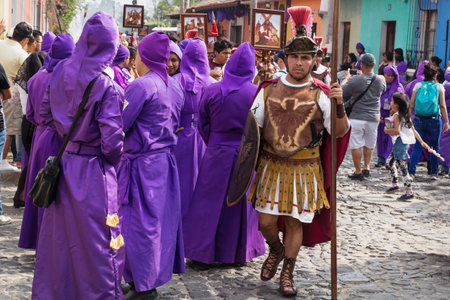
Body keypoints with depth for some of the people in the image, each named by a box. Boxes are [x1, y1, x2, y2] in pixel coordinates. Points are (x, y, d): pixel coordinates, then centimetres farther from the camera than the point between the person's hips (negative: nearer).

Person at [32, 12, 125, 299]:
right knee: (97, 239, 5)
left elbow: (49, 114, 10)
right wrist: (117, 159, 1)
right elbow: (112, 141, -18)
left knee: (59, 233, 17)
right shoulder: (108, 86, -18)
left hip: (63, 163, 6)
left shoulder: (61, 71, -1)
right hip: (94, 169, -6)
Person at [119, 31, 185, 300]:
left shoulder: (141, 86, -17)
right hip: (166, 159, 8)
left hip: (143, 163, -8)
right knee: (161, 218, 15)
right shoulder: (174, 86, 8)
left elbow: (119, 126, -17)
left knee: (141, 221, 0)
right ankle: (160, 270, 26)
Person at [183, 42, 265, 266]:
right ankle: (240, 251, 24)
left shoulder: (212, 91, -8)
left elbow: (203, 125, 1)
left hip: (217, 153, 0)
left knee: (211, 200, 8)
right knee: (243, 202, 12)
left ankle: (202, 250, 14)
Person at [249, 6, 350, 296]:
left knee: (295, 222, 6)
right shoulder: (268, 89, 3)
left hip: (305, 168, -1)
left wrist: (339, 105, -20)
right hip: (271, 166, 2)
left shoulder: (321, 94, -3)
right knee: (266, 221, 2)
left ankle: (288, 273, 26)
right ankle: (275, 250, 36)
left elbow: (340, 132, -4)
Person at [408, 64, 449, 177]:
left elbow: (411, 104, 2)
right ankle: (433, 171, 17)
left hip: (419, 120, 1)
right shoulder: (439, 87, -1)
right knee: (434, 146, 13)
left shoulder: (418, 86, 2)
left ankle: (411, 170, -3)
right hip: (434, 120, -1)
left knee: (417, 146, 6)